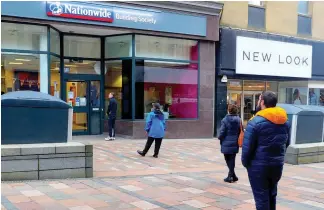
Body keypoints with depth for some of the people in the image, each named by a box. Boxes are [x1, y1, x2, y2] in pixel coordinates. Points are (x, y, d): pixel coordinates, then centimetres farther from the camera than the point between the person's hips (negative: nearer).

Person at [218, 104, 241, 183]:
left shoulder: (225, 120, -15)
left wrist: (220, 138, 4)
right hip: (235, 144, 4)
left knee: (228, 160, 8)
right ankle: (231, 176, 16)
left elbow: (222, 132, -14)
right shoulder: (238, 120, 0)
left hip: (226, 144, -4)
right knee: (232, 160, 13)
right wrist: (237, 139, 13)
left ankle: (232, 176, 7)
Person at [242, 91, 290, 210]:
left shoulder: (255, 122, -16)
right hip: (277, 165, 6)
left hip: (259, 165, -6)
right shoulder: (285, 121, 4)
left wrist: (245, 162, -2)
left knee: (261, 197, 3)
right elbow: (287, 143, 12)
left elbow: (247, 147, -16)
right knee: (271, 194, 21)